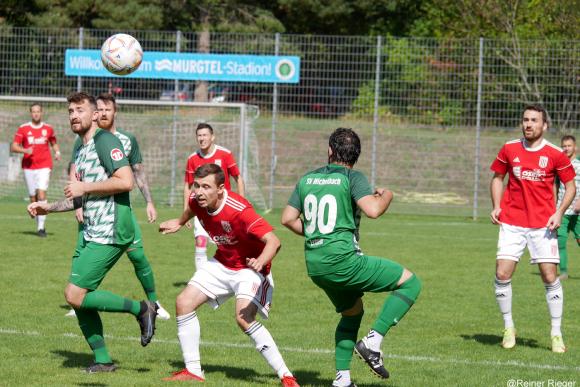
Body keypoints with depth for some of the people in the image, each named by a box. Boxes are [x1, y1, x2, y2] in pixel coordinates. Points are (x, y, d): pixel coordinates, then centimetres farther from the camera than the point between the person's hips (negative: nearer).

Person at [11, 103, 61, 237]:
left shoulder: (48, 129, 7)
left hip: (44, 166, -1)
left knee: (41, 193, -17)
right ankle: (39, 225, 22)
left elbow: (54, 143, 23)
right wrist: (24, 150, -20)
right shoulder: (23, 129, 2)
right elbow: (13, 147, -1)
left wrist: (57, 152, 2)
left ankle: (41, 227, -18)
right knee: (33, 198, 4)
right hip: (28, 167, 1)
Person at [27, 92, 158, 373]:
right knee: (79, 299, 5)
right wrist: (48, 208, 17)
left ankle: (140, 309, -3)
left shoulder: (105, 140, -9)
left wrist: (84, 187, -15)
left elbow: (125, 181, -21)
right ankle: (102, 360, 13)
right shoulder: (81, 151, 20)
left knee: (75, 295, -14)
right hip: (91, 233, 9)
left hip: (110, 234, -9)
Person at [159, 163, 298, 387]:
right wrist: (179, 223, 37)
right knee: (184, 302, 0)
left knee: (244, 319, -27)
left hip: (249, 268, -8)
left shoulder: (239, 210, -33)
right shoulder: (198, 201, -11)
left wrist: (260, 261, -58)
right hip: (222, 264, 8)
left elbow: (273, 241, -38)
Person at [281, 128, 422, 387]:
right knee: (410, 283, 0)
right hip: (342, 259, -7)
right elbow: (372, 210, -19)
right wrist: (387, 195, 2)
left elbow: (288, 218, 15)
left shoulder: (307, 179, 13)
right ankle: (373, 342, -9)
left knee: (352, 312, 27)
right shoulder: (352, 178, -5)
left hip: (314, 265, 7)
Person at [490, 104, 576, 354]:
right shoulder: (509, 149, 3)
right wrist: (496, 207, 2)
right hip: (511, 223, 2)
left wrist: (559, 213, -8)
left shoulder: (555, 155, -3)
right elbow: (497, 177, 16)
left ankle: (557, 334, 7)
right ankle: (508, 328, 12)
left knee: (550, 277, -5)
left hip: (543, 225, -2)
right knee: (502, 274, -7)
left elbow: (570, 186, 5)